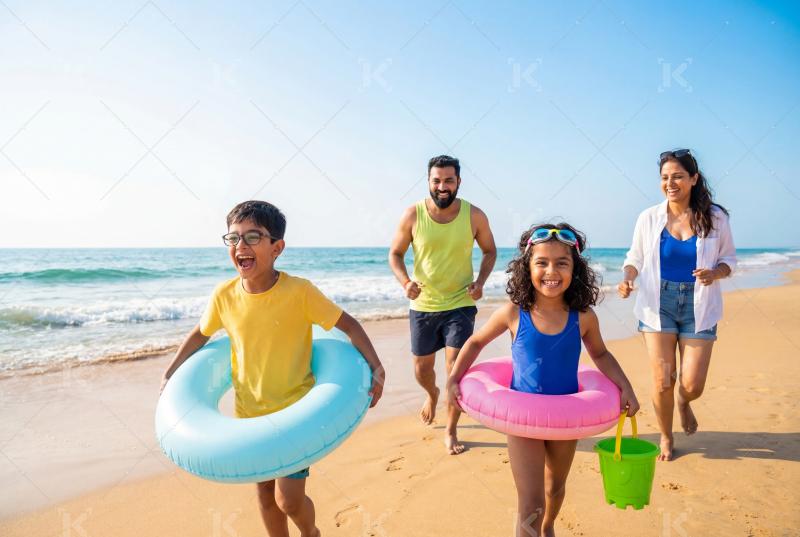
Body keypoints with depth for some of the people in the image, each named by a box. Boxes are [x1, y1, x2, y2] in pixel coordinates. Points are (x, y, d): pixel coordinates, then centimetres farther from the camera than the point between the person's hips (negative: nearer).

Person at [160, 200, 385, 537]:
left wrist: (376, 367, -20)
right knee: (265, 489, 17)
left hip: (296, 408, -4)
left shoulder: (299, 291, -20)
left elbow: (347, 324, -12)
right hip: (249, 412, 4)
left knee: (288, 498, -4)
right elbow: (200, 334, 10)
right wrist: (170, 375, 9)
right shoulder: (224, 295, -9)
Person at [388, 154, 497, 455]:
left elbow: (490, 251, 7)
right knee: (422, 369, 15)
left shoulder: (474, 216, -8)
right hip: (422, 306, 1)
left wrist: (480, 281, -10)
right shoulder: (413, 215, -9)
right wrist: (405, 282, -18)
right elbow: (395, 254, 0)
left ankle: (451, 432, 16)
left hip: (460, 304, -1)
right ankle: (432, 395, 52)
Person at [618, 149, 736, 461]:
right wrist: (627, 280, -14)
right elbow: (635, 259, 7)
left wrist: (715, 273, -15)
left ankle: (683, 402, 39)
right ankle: (666, 438, 27)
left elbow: (729, 258, 8)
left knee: (693, 384, -2)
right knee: (663, 381, 0)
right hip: (658, 305, 0)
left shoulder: (715, 217, -2)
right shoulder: (649, 218, -2)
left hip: (699, 308, 0)